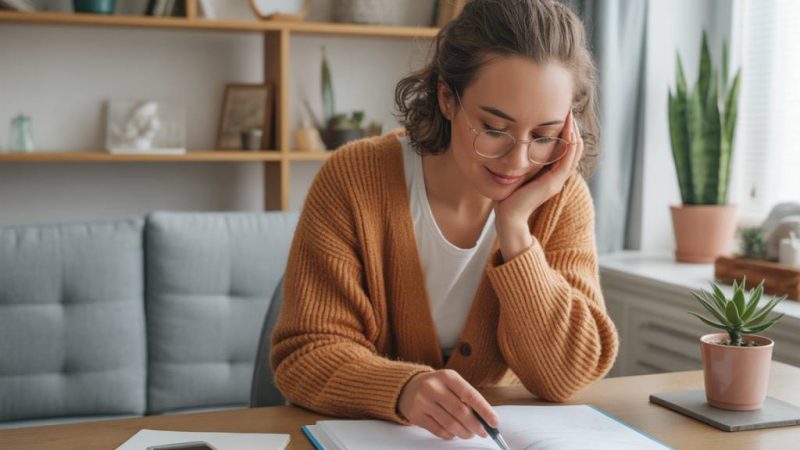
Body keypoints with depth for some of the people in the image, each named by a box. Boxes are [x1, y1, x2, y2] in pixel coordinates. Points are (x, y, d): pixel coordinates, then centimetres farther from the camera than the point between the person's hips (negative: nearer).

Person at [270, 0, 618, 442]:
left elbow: (566, 375, -12)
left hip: (498, 434, 2)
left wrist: (514, 224, -22)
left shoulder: (562, 199, -7)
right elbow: (306, 354, -15)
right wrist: (404, 389, -35)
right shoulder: (354, 181, -15)